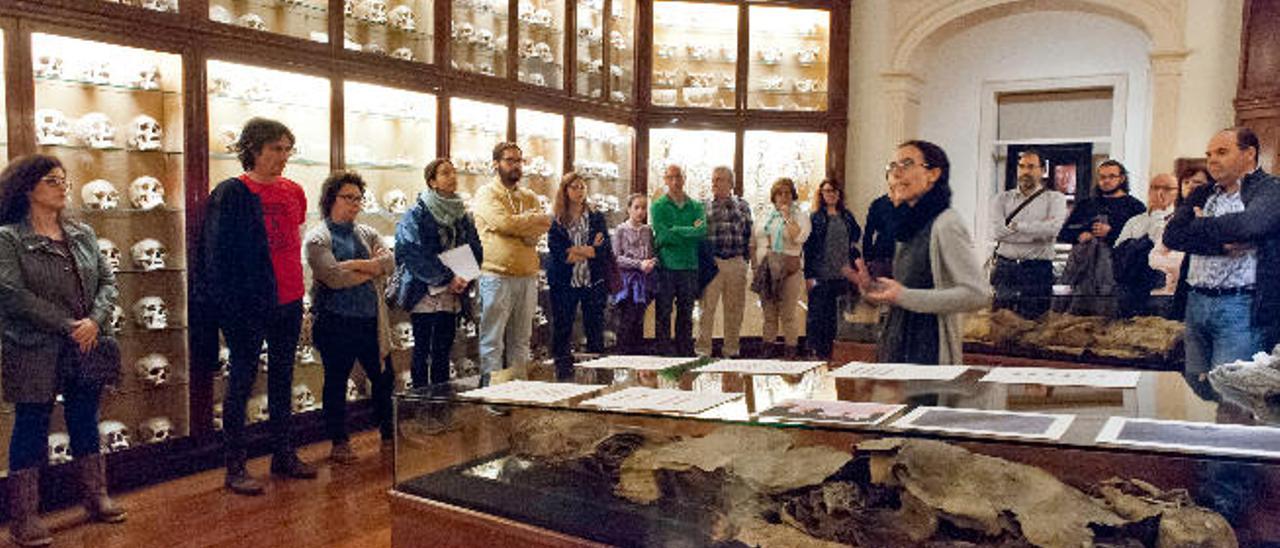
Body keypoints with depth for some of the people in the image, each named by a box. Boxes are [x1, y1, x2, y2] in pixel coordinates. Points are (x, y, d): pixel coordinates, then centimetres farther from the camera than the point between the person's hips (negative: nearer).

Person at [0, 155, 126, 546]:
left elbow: (107, 281, 6)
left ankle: (96, 498, 27)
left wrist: (95, 320, -12)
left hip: (87, 349, 5)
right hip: (35, 354, -5)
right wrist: (69, 326, -17)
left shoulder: (83, 234, 10)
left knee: (86, 425, 15)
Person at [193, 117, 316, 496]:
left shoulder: (293, 192, 9)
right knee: (242, 380, 1)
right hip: (249, 304, -6)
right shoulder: (232, 193, -10)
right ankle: (235, 468, 10)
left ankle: (283, 455, 27)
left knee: (283, 379, 15)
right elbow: (218, 252, -12)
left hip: (288, 300, 7)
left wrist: (301, 297, 13)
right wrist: (227, 303, -17)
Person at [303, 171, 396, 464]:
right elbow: (333, 277, -19)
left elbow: (389, 262, -4)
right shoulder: (318, 238, -4)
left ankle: (389, 433, 26)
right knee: (336, 382, 6)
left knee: (384, 377, 10)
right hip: (337, 322, -5)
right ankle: (339, 442, 18)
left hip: (371, 320, 5)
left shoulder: (367, 233, 13)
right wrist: (372, 270, -7)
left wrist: (356, 265, -16)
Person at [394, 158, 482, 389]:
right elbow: (415, 254, -14)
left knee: (443, 350, 9)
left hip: (452, 294, 5)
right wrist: (447, 277, -17)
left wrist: (466, 276, -7)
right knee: (422, 350, 0)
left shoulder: (462, 212, 11)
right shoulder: (418, 213, -5)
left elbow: (475, 249, 10)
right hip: (424, 292, -5)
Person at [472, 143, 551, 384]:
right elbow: (504, 222, -17)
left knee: (520, 340, 10)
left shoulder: (530, 197, 18)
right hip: (496, 276, -6)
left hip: (527, 276, 6)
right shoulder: (486, 194, 0)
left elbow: (542, 228, 2)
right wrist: (534, 219, -3)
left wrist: (519, 223, -13)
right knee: (492, 341, -3)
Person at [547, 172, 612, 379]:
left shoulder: (596, 218, 9)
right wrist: (591, 250, -9)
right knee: (562, 330, 1)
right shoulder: (556, 221, 2)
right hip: (564, 283, -1)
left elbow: (606, 249, -2)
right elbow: (557, 253, -10)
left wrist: (576, 250, -11)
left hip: (594, 283, 2)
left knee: (595, 331, 3)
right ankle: (562, 374, 9)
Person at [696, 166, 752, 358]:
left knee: (734, 309, 7)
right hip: (711, 263, -2)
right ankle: (703, 349, 2)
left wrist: (745, 257, 6)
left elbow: (748, 234, 12)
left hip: (736, 263, 2)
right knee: (707, 307, -5)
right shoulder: (703, 207, 6)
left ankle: (731, 349, 17)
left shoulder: (742, 206, 10)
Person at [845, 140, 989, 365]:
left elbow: (978, 294, -20)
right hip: (896, 348, 8)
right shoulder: (911, 224, 13)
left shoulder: (946, 224, -13)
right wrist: (872, 287, 4)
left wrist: (904, 296, -20)